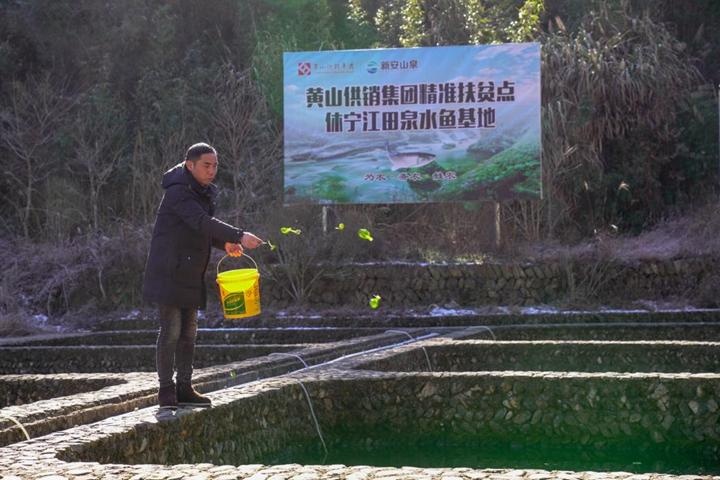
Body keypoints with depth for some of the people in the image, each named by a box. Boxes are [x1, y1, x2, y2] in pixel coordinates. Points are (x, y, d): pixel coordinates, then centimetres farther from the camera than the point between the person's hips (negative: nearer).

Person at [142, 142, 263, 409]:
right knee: (171, 330, -7)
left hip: (191, 275, 9)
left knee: (189, 332, 11)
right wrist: (239, 236, -39)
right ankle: (166, 389, 0)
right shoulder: (178, 192, -17)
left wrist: (224, 243, 0)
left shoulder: (205, 193, 12)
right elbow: (201, 222, -31)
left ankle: (184, 387, 18)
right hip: (169, 274, -9)